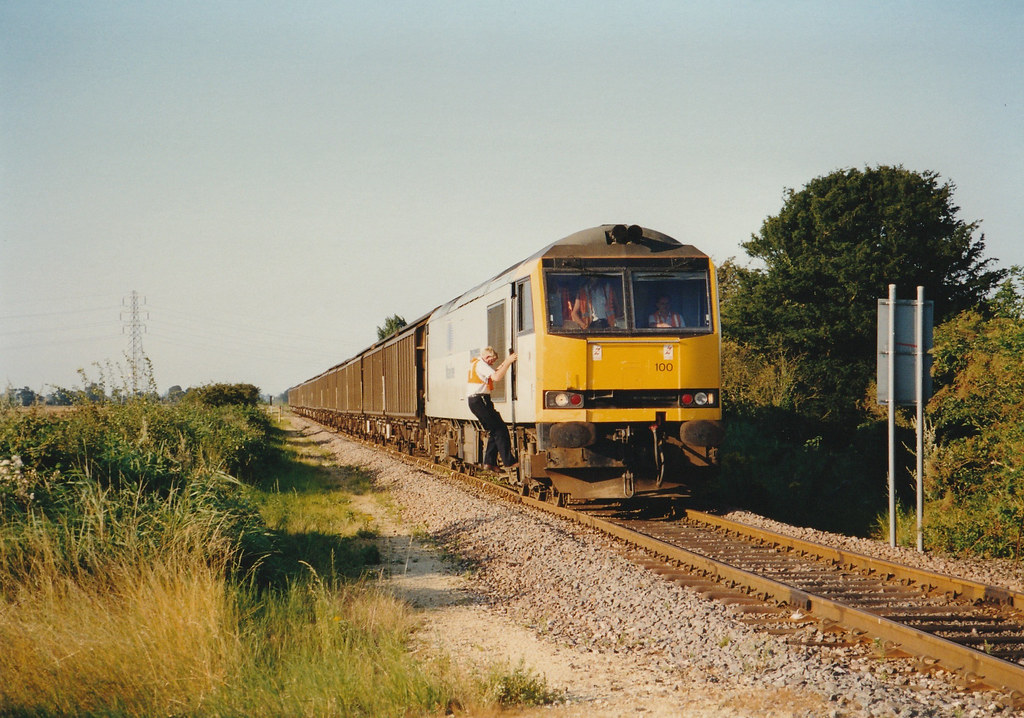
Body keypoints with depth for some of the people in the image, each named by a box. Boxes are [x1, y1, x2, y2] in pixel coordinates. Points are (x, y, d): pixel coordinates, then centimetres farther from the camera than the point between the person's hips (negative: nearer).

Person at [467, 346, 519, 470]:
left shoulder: (475, 362, 21)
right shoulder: (481, 364, -11)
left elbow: (493, 372, 22)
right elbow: (496, 377, -24)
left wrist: (505, 362, 10)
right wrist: (508, 363, -20)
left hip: (473, 401, 10)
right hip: (480, 400, -10)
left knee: (494, 431, 13)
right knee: (500, 429, -10)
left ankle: (489, 463, 8)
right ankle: (508, 462, -13)